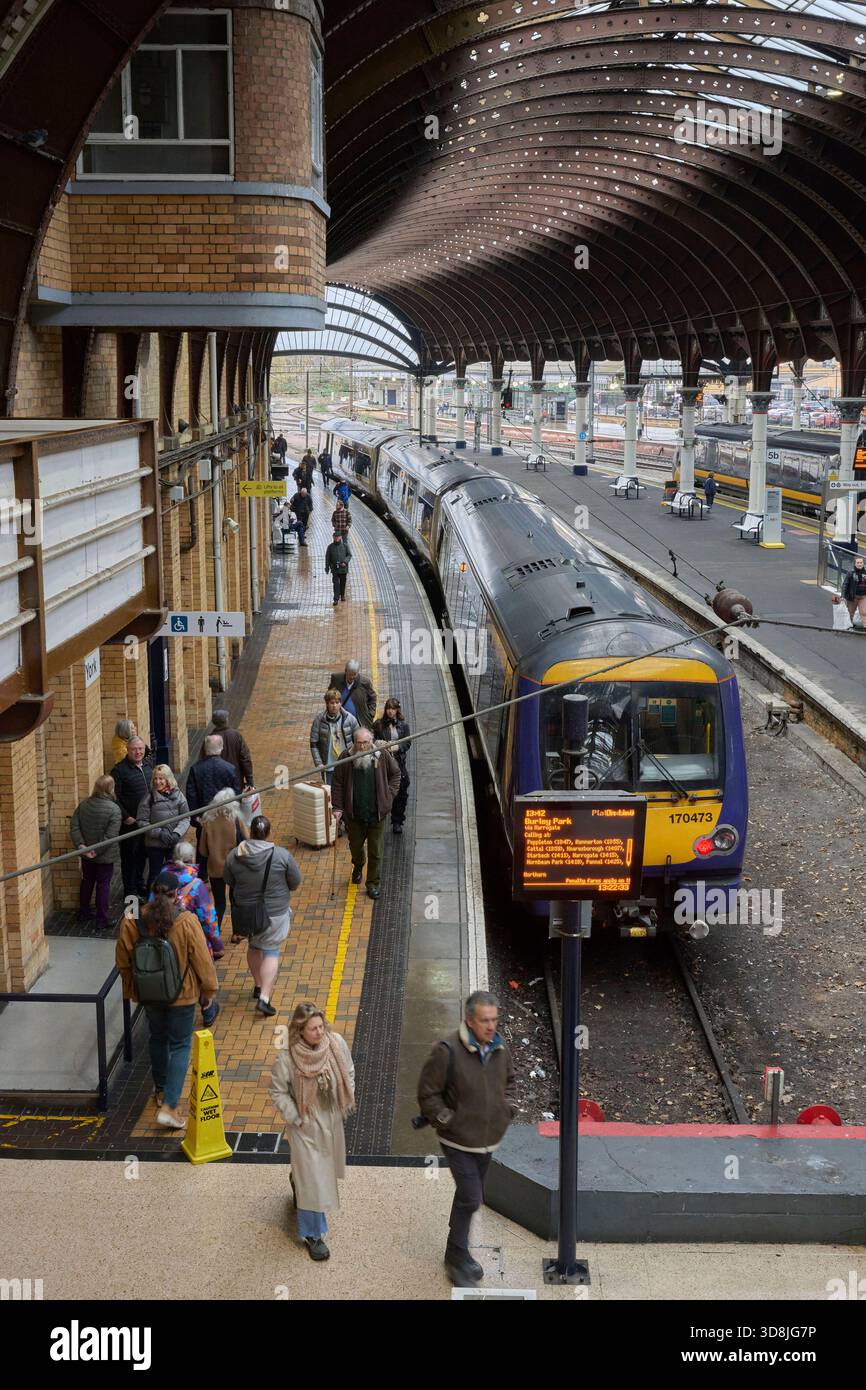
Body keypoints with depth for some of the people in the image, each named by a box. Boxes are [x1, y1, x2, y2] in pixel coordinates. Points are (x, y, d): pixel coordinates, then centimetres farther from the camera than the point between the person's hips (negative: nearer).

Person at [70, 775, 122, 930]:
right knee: (103, 884, 7)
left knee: (87, 880, 23)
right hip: (105, 856, -5)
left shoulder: (83, 805, -5)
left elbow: (74, 826, -9)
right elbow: (110, 835, -25)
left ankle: (83, 911, 38)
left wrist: (81, 845, -12)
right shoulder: (114, 809, -21)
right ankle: (102, 920, 11)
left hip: (86, 854, 5)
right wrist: (97, 851, -18)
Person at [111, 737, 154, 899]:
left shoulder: (148, 764, 8)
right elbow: (114, 797, -14)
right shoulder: (119, 770, -13)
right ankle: (130, 890, 11)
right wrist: (126, 817, -17)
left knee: (143, 853, 17)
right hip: (130, 821, -7)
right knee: (129, 855, 2)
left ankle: (139, 885, 32)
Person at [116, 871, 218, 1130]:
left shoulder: (131, 922, -11)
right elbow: (202, 961, -13)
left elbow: (123, 963, 0)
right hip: (182, 993, -4)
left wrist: (131, 990, 16)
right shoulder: (187, 922, -20)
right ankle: (168, 1106, -3)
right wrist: (209, 990, 2)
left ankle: (161, 1090, 42)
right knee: (180, 1045, 6)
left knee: (158, 1039, 25)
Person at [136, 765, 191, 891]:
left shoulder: (178, 795, -1)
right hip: (155, 844, -2)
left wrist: (177, 833, -17)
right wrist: (159, 833, -17)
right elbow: (142, 821, -7)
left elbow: (185, 818, -1)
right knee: (154, 875, 8)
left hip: (175, 843, 2)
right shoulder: (149, 798, -6)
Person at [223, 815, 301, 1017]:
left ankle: (259, 986, 38)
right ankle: (264, 998, -5)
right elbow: (295, 883, -6)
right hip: (275, 912, -3)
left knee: (253, 946, 25)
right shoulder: (282, 855, -18)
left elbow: (228, 881, 4)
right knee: (271, 952, 6)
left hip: (245, 911, 3)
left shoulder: (234, 855, -11)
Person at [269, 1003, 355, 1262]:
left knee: (326, 1166, 27)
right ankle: (312, 1234, 18)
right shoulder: (287, 1058, -26)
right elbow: (278, 1092, -12)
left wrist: (348, 1103, 1)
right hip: (306, 1125, -5)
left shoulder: (336, 1043, -17)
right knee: (312, 1180, 2)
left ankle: (297, 1181, 60)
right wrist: (296, 1119, -13)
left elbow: (349, 1072, 1)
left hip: (332, 1120, 5)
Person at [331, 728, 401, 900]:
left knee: (375, 851, 4)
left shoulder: (382, 755, -7)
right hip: (354, 813, 1)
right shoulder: (346, 758, -8)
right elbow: (337, 784, -3)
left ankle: (373, 884, 18)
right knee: (355, 845, 19)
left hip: (377, 813, -1)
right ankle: (358, 867, 51)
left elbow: (395, 773, 10)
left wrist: (390, 794, 1)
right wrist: (337, 807, -8)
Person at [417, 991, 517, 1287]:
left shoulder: (500, 1050, -2)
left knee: (470, 1197, 18)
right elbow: (427, 1094, -14)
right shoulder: (446, 1051, -22)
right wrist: (448, 1122, -14)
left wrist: (508, 1109, 7)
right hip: (458, 1141, -6)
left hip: (487, 1140, 6)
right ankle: (457, 1255, 11)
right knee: (470, 1198, -10)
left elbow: (508, 1081, 19)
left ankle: (458, 1254, 34)